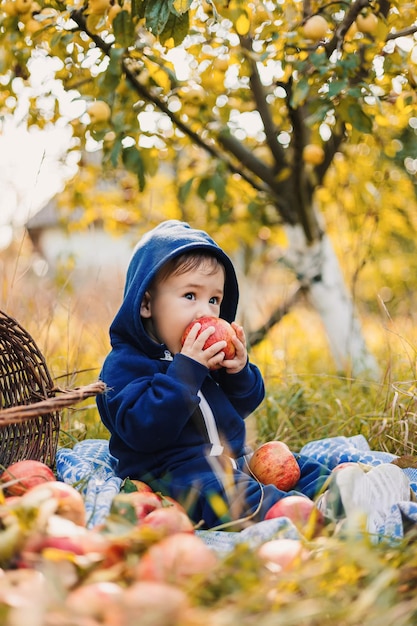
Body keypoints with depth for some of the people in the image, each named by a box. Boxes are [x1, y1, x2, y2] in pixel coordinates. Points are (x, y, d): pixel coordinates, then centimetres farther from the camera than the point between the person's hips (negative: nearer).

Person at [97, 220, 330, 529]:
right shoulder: (124, 364, -11)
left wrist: (239, 372, -6)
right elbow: (142, 430, -25)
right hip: (173, 469, -9)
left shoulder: (212, 353, 13)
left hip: (235, 459, 9)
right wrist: (186, 370, -28)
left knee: (304, 470, 2)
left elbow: (240, 408, 17)